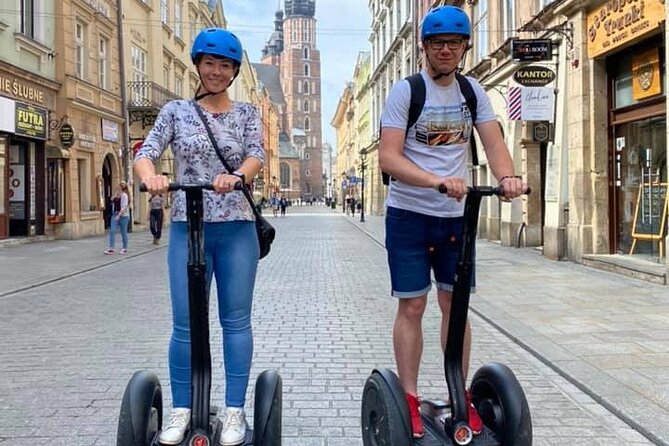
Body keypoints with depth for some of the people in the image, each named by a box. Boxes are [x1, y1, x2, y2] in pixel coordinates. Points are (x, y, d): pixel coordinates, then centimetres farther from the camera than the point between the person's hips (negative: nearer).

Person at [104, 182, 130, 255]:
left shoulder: (124, 195, -10)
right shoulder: (116, 195, 13)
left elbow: (124, 207, -17)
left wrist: (119, 215, -24)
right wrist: (116, 193, -3)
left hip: (123, 215, -7)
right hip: (115, 214, 7)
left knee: (123, 232, 3)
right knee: (112, 231, -5)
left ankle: (125, 249, 15)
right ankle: (111, 249, -8)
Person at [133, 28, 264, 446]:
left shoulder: (247, 113, 7)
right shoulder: (176, 111, 8)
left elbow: (257, 155, -8)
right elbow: (146, 152, -3)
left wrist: (236, 176, -31)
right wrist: (150, 175, -26)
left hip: (237, 228, 0)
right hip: (187, 227, 0)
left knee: (236, 321, 4)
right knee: (185, 324, 4)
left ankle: (235, 410, 15)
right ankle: (182, 410, 19)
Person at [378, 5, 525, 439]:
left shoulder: (473, 91, 5)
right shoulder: (406, 91, -9)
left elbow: (494, 143, -2)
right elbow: (389, 158, -17)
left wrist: (507, 176, -25)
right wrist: (438, 180, -32)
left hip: (456, 214, 4)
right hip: (409, 215, -4)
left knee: (455, 304, 10)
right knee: (413, 306, 1)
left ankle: (461, 395, 22)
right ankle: (410, 400, 12)